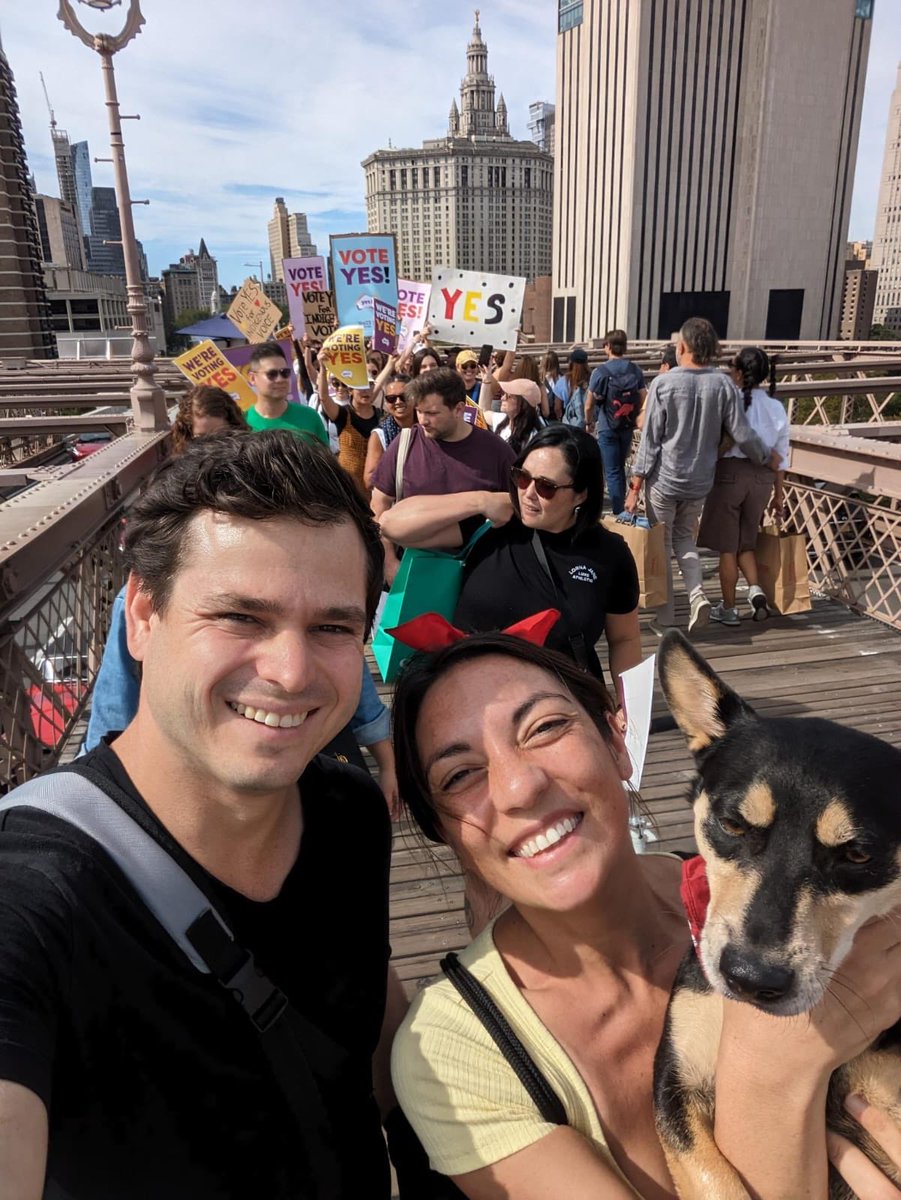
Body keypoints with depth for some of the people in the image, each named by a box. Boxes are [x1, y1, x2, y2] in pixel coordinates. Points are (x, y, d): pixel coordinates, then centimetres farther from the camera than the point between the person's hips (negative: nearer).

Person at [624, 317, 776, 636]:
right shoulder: (724, 385, -5)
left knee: (661, 544, 10)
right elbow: (743, 435, -4)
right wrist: (767, 456, 15)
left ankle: (666, 618, 14)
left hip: (664, 479, -3)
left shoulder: (663, 383, -12)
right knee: (684, 536, 23)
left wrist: (636, 485, -6)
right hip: (700, 481, 3)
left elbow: (650, 439, -11)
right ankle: (697, 594, 2)